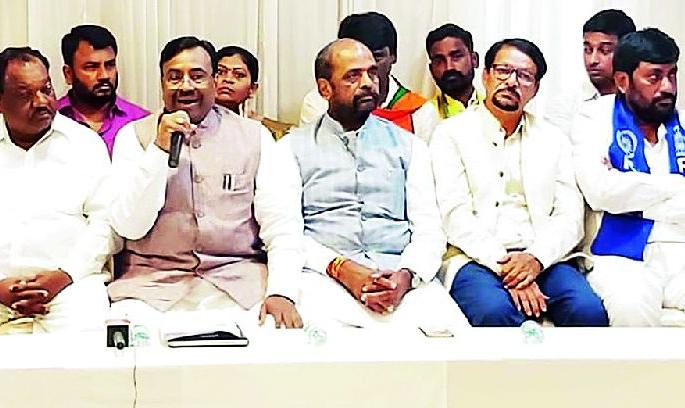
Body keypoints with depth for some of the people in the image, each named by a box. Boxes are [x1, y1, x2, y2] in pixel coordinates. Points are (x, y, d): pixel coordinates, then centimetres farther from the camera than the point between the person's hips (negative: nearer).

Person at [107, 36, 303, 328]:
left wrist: (282, 292, -16)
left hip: (237, 279, 1)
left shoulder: (255, 136, 7)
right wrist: (160, 149, -14)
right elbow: (129, 227, -4)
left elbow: (279, 224, 1)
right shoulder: (134, 135, 6)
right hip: (155, 280, 0)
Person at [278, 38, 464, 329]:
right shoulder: (293, 147, 14)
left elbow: (428, 228, 10)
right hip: (325, 275, -2)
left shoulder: (408, 145, 19)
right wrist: (340, 268, -15)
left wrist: (407, 275, -12)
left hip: (399, 275, 2)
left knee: (446, 326, -30)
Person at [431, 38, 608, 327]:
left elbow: (570, 216, 8)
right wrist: (503, 265, -16)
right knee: (495, 311, -36)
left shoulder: (553, 140, 19)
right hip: (477, 258, -3)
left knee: (589, 311, -27)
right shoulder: (451, 133, 8)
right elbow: (455, 214, -4)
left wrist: (536, 258, -12)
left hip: (543, 258, 3)